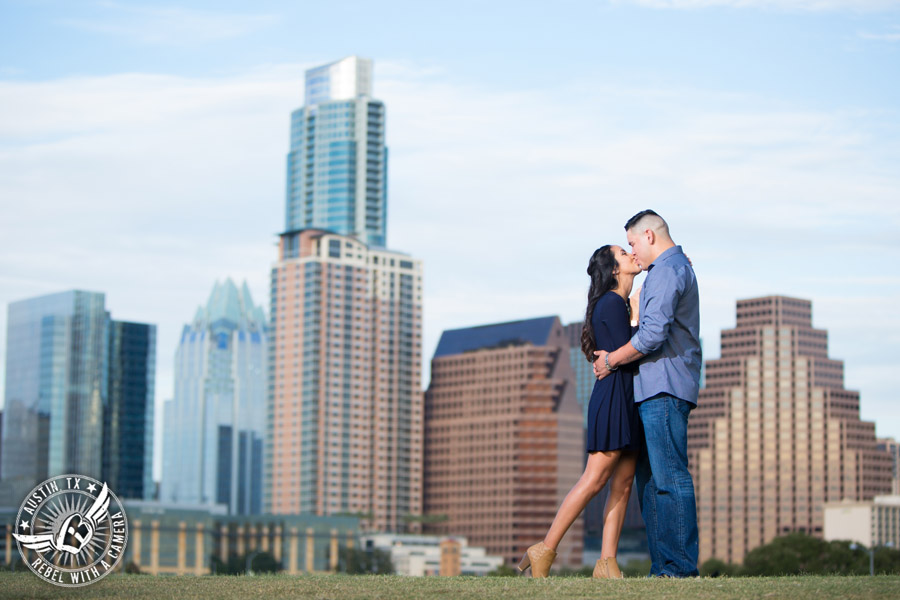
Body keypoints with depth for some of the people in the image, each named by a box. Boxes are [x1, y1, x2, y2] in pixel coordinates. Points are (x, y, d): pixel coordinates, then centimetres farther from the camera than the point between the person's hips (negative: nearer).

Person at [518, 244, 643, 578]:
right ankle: (544, 551, -8)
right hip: (613, 396, -10)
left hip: (627, 402, 10)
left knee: (623, 484, 2)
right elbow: (626, 353, -15)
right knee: (594, 480, -12)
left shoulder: (623, 304, 20)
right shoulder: (610, 303, -9)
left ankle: (607, 563, -1)